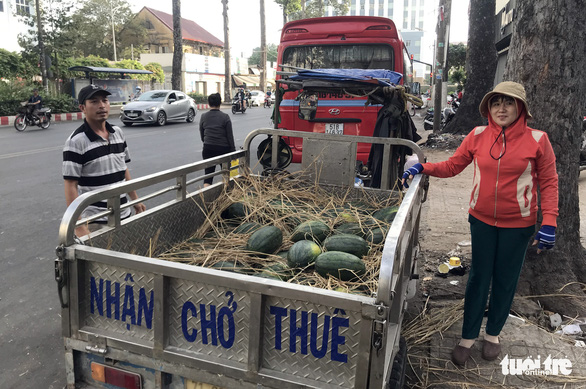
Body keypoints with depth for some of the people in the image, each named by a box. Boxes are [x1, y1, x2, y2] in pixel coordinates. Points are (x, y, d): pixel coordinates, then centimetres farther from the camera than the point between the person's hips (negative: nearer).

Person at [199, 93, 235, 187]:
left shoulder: (203, 117, 2)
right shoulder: (225, 117, -7)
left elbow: (201, 135, 11)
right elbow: (230, 136, -6)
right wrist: (233, 150, 1)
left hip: (208, 148, 2)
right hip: (223, 148, -2)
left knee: (208, 172, 1)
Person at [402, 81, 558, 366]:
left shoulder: (537, 140, -9)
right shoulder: (478, 136, -5)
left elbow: (549, 183, -6)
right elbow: (452, 165, 1)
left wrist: (549, 223, -12)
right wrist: (423, 168, -15)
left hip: (518, 224, -1)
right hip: (482, 220, 1)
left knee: (505, 279, 13)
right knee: (478, 277, 11)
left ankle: (493, 334, 36)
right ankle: (468, 336, 26)